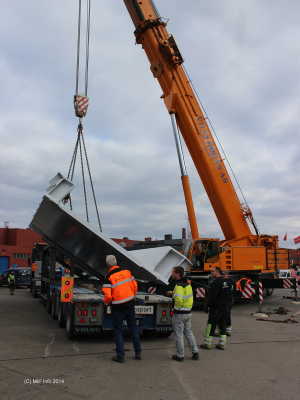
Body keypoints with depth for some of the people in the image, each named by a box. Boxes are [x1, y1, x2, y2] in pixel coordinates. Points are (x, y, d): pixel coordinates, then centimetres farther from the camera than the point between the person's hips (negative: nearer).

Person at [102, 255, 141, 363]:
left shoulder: (109, 277, -14)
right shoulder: (126, 272, 1)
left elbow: (108, 295, -19)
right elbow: (135, 286, 7)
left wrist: (106, 303, 2)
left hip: (118, 308, -5)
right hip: (130, 305, 5)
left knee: (118, 331, 8)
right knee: (133, 328, 17)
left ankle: (120, 356, 14)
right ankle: (138, 353, 24)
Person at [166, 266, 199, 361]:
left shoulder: (179, 285, -21)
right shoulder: (187, 284, 8)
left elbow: (178, 299, -33)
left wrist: (177, 308, -17)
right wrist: (172, 292, 27)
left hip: (179, 314, -9)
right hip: (188, 312, 9)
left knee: (178, 334, 4)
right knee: (188, 332, 21)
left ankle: (180, 355, 14)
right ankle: (195, 352, 24)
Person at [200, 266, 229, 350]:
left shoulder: (216, 283, -18)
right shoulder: (224, 281, 12)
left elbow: (212, 296, -22)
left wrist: (207, 306, -18)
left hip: (216, 308, -9)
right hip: (224, 307, 9)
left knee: (211, 325, 0)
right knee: (222, 325, 12)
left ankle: (207, 344, 6)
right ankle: (222, 344, 16)